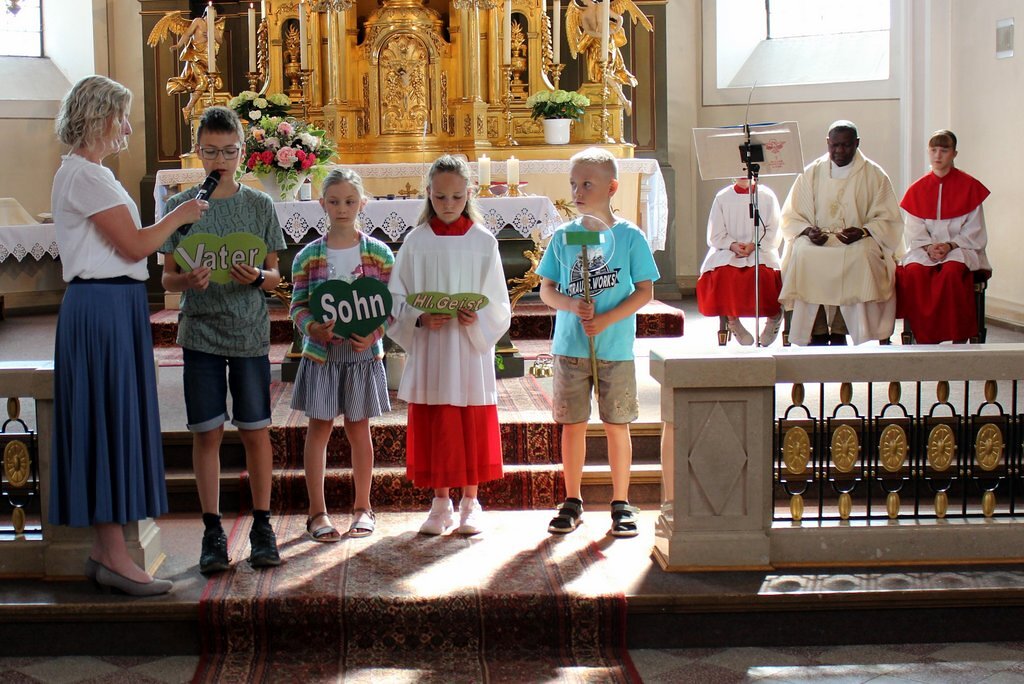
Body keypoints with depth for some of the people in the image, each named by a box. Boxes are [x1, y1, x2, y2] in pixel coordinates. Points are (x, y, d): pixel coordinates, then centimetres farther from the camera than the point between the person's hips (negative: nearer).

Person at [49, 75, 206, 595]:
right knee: (110, 421, -8)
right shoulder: (84, 174, -12)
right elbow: (134, 246, -15)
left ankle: (104, 551, 15)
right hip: (105, 307, -10)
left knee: (112, 422, 10)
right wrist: (179, 215, -2)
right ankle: (114, 557, -3)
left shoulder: (90, 172, 20)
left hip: (112, 308, 10)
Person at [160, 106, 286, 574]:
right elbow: (167, 278, 5)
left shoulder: (259, 206, 3)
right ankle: (213, 531, 10)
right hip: (200, 332, 0)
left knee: (255, 430, 3)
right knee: (207, 431, 1)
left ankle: (262, 527, 14)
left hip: (250, 332, 0)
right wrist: (188, 280, -17)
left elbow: (275, 275, 6)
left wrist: (257, 277, -17)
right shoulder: (180, 206, 3)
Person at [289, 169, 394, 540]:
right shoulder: (308, 256, 0)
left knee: (358, 427, 9)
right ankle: (317, 512, 11)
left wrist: (374, 334, -16)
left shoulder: (379, 253, 0)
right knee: (319, 427, 3)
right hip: (321, 353, 0)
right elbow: (298, 304, 0)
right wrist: (312, 327, -20)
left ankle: (362, 507, 22)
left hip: (364, 353, 0)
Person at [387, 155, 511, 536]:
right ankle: (441, 504, 18)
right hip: (429, 351, 0)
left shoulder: (483, 242, 1)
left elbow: (498, 304, 2)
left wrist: (478, 320, -17)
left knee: (474, 429, 4)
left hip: (472, 350, 0)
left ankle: (470, 503, 18)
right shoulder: (416, 242, 2)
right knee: (433, 428, 5)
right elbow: (397, 298, 2)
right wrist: (421, 319, -15)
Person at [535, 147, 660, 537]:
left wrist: (607, 319, -16)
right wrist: (572, 305, -15)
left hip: (616, 348, -2)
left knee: (616, 425, 5)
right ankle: (573, 501, 20)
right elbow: (547, 290, 6)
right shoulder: (563, 237, 4)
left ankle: (621, 504, 16)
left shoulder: (629, 236, -3)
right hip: (570, 347, 2)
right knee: (572, 424, 7)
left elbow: (645, 291, -4)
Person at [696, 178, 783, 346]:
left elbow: (772, 233, 2)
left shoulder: (767, 196, 7)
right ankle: (733, 321, -10)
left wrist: (753, 245, -15)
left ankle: (773, 318, -6)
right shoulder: (722, 197, 9)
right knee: (722, 274, -32)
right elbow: (715, 235, 5)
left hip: (761, 251, -1)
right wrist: (733, 245, -14)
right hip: (728, 251, 1)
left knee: (763, 274, -34)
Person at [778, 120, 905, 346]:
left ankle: (839, 332, -29)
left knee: (861, 253, -36)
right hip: (817, 241, 1)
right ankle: (817, 333, -28)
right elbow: (790, 217, 11)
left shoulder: (874, 175, 7)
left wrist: (862, 232, -15)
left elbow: (888, 219, 4)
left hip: (859, 244, -1)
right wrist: (808, 231, -11)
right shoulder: (812, 173, 12)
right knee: (802, 252, -32)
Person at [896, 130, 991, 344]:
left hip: (961, 248, -2)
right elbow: (914, 230, 7)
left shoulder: (969, 186, 4)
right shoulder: (918, 189, 12)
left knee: (951, 271, -35)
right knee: (913, 272, -30)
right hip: (926, 249, 2)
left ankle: (959, 339, -26)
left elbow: (974, 230, 0)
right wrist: (928, 247, -13)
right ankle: (925, 338, -24)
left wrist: (950, 245, -15)